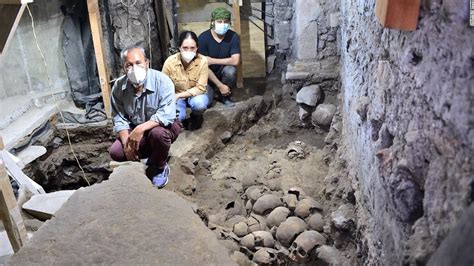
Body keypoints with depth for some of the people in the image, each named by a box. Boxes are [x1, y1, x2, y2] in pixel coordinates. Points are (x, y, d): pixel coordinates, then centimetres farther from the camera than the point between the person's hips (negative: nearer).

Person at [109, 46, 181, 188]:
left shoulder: (162, 81, -25)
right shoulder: (119, 86, -12)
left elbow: (167, 114, -35)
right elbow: (119, 119, -9)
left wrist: (141, 128, -41)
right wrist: (127, 143, -23)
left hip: (164, 125, -4)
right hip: (135, 130, 4)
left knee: (158, 133, -38)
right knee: (116, 152, -15)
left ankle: (160, 167, -6)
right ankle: (154, 157, 10)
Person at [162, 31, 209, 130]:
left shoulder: (202, 61, -22)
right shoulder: (170, 62, -20)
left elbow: (200, 88, -20)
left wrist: (179, 95, -26)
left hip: (195, 95, 0)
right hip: (176, 96, 1)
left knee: (200, 104, -35)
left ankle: (196, 117, 2)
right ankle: (179, 118, 13)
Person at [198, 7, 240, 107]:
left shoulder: (233, 37, -14)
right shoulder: (203, 38, -18)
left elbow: (235, 61, -23)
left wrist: (212, 61, -25)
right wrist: (220, 85, -23)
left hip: (224, 72, 2)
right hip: (208, 76, -1)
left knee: (231, 70, -33)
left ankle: (225, 96, -3)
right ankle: (214, 90, 16)